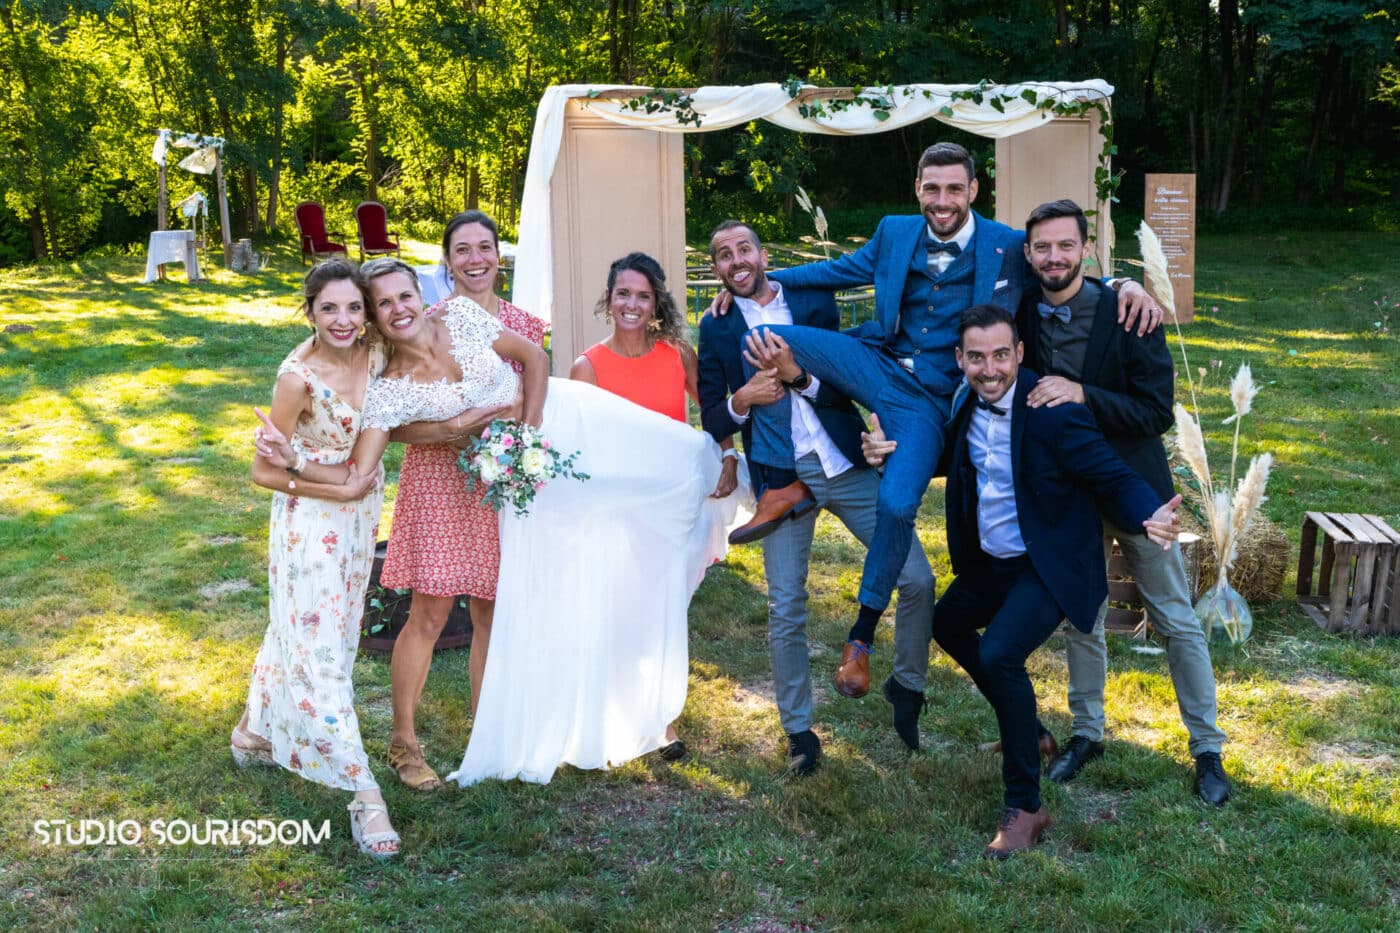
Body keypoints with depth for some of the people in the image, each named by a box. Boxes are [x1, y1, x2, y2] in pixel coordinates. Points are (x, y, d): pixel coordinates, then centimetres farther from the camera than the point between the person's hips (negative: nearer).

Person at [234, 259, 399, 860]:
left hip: (359, 516, 7)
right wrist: (341, 489, -19)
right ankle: (364, 795, 1)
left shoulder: (375, 355, -7)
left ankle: (256, 733, 44)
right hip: (311, 522, -6)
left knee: (301, 630, 21)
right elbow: (264, 472, -15)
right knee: (320, 650, -2)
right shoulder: (298, 377, -22)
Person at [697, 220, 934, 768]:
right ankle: (798, 731, 20)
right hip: (782, 478, -1)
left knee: (917, 578, -2)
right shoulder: (716, 328, 4)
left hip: (847, 465, 1)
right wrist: (740, 402, -17)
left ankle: (907, 685, 23)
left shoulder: (815, 302, 5)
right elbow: (712, 422, 3)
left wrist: (800, 375, -19)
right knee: (786, 613, 2)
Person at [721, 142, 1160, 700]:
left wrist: (1126, 286, -18)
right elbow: (844, 269, 22)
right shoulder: (895, 234, 7)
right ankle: (785, 484, -8)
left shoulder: (1011, 249, -4)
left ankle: (862, 637, -4)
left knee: (897, 505, -26)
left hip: (932, 398, -4)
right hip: (878, 365, 4)